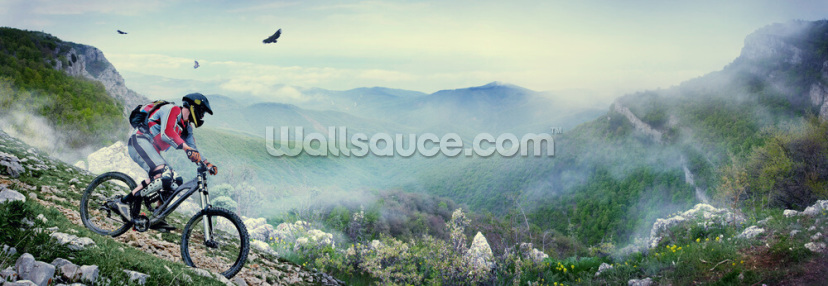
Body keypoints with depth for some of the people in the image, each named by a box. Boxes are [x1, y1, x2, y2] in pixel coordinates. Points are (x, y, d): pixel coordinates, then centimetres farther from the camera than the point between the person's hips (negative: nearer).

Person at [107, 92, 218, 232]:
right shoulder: (171, 109, -8)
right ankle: (124, 202, -26)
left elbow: (193, 152, 18)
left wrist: (207, 164, 2)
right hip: (140, 141, -10)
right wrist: (187, 148, -36)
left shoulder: (186, 127, 19)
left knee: (176, 181, -1)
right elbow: (166, 132, -26)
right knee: (164, 175, -30)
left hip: (152, 151, 10)